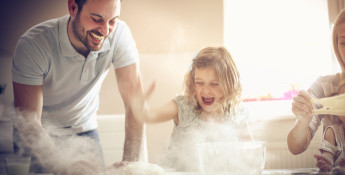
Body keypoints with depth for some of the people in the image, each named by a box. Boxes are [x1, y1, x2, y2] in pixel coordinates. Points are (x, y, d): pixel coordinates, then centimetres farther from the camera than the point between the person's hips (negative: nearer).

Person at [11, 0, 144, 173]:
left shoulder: (119, 34, -24)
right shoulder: (32, 45, -30)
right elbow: (28, 120, -34)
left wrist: (130, 160, -34)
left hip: (84, 130, 2)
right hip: (42, 133, -2)